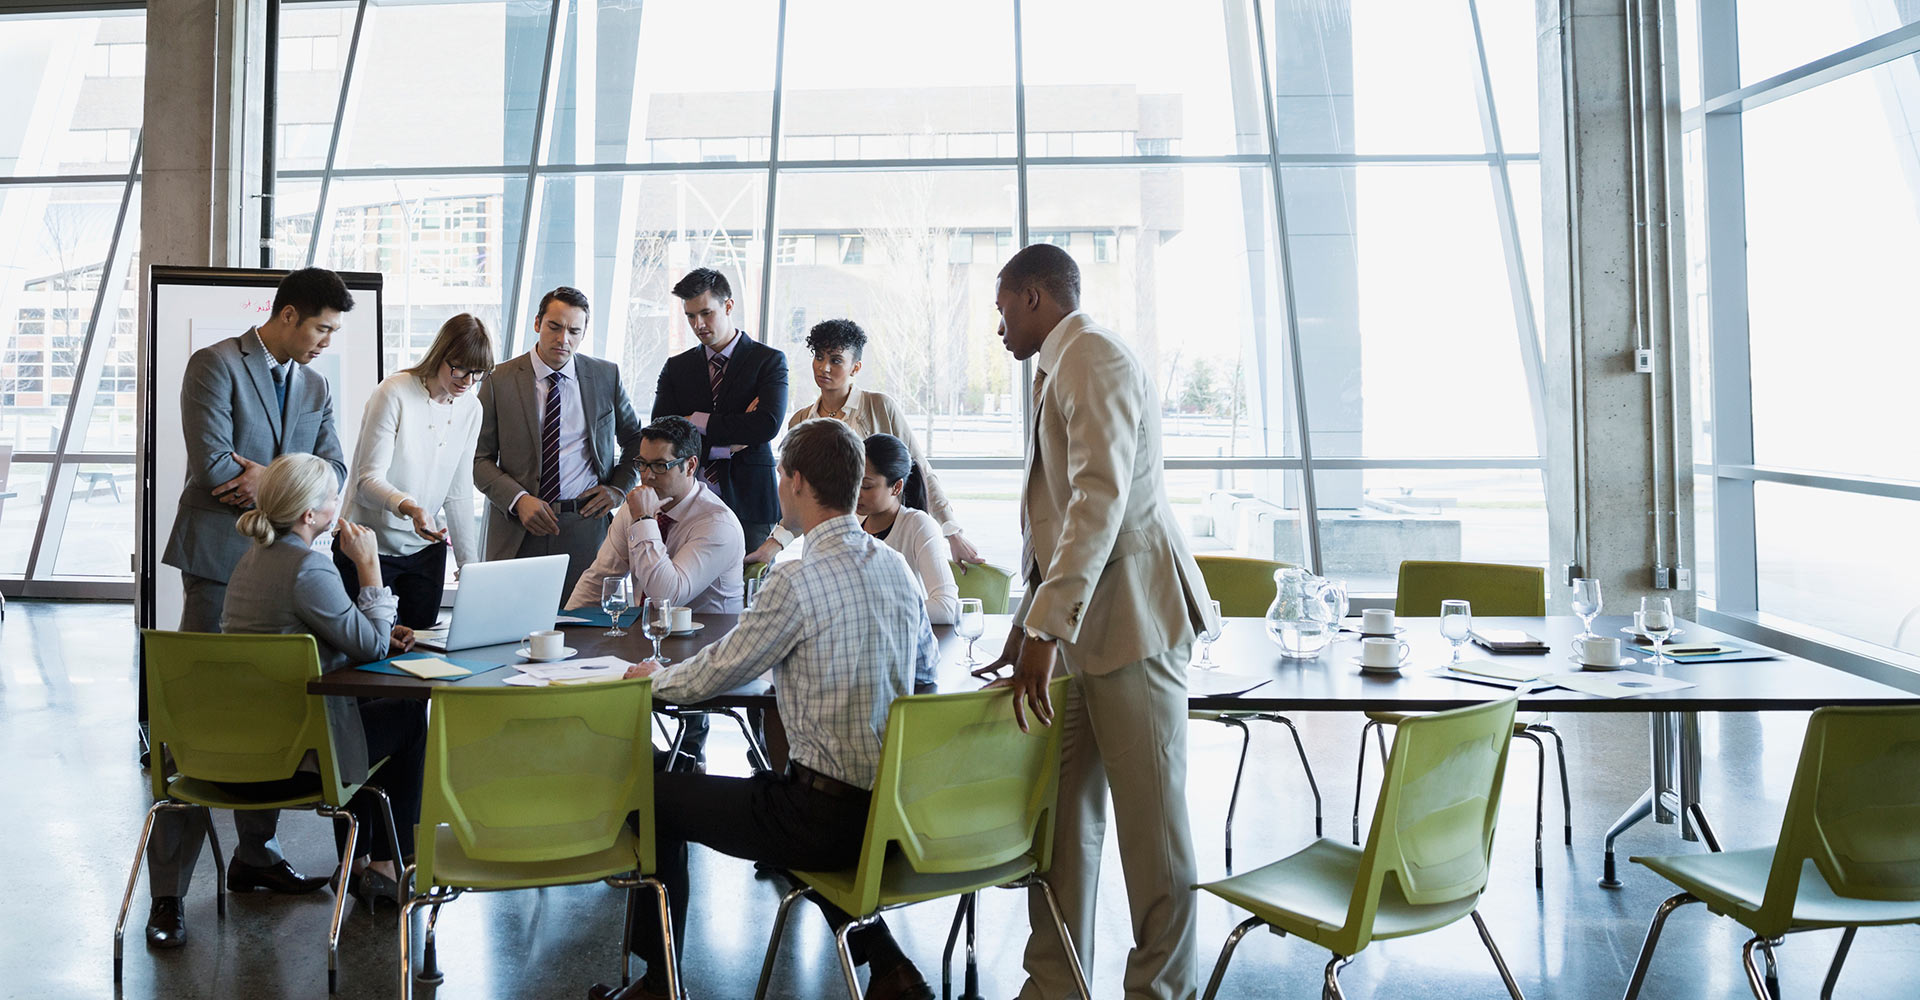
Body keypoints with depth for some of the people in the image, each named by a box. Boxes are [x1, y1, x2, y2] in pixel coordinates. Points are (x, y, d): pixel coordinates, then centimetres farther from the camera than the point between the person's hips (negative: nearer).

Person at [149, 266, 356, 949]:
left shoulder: (315, 387, 15)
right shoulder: (215, 366, -6)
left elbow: (333, 471, 6)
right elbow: (212, 464, -16)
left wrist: (271, 478, -12)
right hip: (220, 562, -6)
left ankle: (254, 858, 23)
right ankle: (167, 892, 1)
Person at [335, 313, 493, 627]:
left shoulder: (470, 408, 4)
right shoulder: (394, 393, -13)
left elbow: (458, 493, 8)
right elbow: (368, 479, -18)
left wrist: (469, 563, 5)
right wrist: (409, 507, -37)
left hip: (425, 547, 5)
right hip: (369, 545, -5)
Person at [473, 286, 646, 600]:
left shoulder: (606, 376, 8)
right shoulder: (500, 382, 3)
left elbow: (636, 440, 20)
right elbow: (480, 459, 3)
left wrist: (619, 488, 4)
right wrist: (519, 500, -12)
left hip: (586, 526, 1)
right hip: (518, 531, 0)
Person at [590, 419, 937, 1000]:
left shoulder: (798, 581, -18)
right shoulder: (896, 567, 3)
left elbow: (713, 675, -7)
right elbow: (925, 663, 20)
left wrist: (653, 678, 14)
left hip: (830, 817, -7)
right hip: (895, 807, 7)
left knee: (653, 793, 10)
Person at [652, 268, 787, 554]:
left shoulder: (769, 360, 3)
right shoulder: (676, 367, 13)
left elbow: (768, 425, -13)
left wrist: (698, 422, -6)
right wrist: (727, 446, -9)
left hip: (748, 501, -2)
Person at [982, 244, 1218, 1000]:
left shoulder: (1092, 357, -11)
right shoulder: (1060, 368, 21)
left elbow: (1101, 496, -23)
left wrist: (1047, 627, -27)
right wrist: (1028, 625, 21)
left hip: (1126, 622, -10)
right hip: (1076, 625, 10)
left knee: (1150, 819, -1)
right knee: (1064, 812, 11)